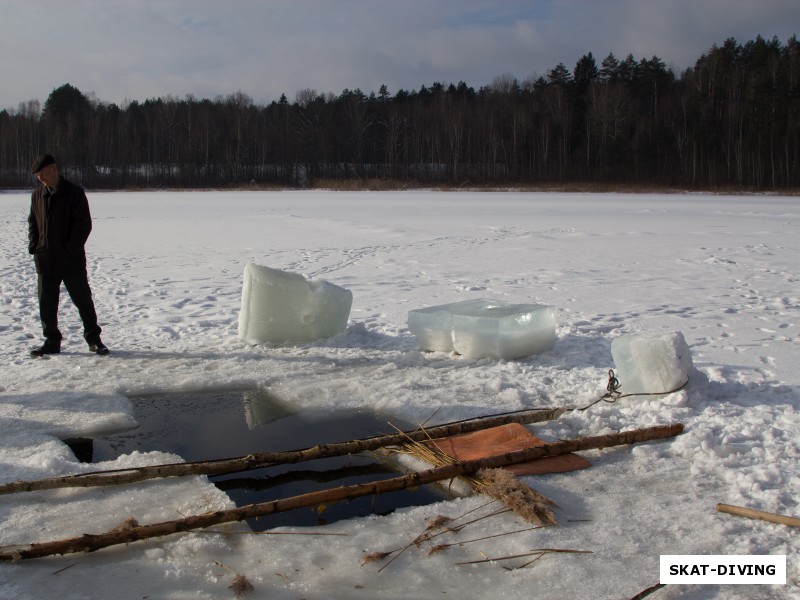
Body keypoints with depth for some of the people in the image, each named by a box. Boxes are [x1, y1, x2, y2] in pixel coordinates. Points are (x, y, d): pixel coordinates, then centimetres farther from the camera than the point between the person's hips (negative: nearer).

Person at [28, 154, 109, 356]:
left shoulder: (75, 193, -7)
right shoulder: (37, 195, 8)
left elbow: (84, 224, -9)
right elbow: (32, 222, 18)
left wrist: (70, 249, -14)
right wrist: (33, 245, 3)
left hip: (72, 261, -5)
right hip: (45, 260, 5)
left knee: (83, 300, 2)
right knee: (47, 304, 8)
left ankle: (93, 339, 13)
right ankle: (52, 341, 19)